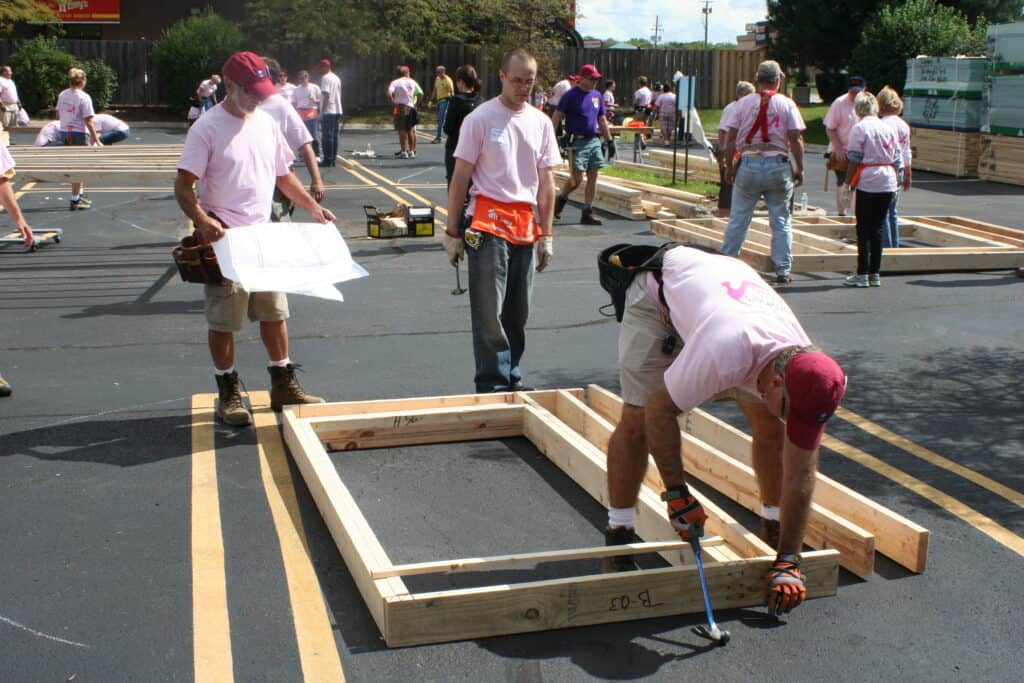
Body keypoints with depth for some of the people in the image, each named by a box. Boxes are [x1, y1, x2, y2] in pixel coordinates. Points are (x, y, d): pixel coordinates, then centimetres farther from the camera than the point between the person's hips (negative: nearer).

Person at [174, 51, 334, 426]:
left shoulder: (267, 123, 9)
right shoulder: (207, 128, -11)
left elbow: (283, 174, 20)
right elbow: (184, 187, -15)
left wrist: (313, 206, 9)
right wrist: (203, 222, -31)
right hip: (224, 241, -6)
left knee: (274, 312, 13)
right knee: (223, 320, 2)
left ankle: (283, 385, 26)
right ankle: (228, 394, 14)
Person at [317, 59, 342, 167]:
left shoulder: (325, 78, -10)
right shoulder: (337, 78, 17)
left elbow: (326, 95, -18)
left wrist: (322, 110, -17)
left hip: (328, 111, -9)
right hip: (337, 110, 9)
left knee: (327, 135, -7)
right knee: (334, 135, 10)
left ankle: (328, 159, -8)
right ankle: (334, 159, 12)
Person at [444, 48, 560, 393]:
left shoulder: (541, 122, 10)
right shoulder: (480, 118, -4)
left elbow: (546, 182, 12)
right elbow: (460, 178, -4)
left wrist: (546, 235, 9)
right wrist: (452, 232, -6)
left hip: (526, 225, 5)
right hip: (489, 221, -5)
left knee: (518, 311, 11)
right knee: (489, 311, -5)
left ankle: (512, 377, 22)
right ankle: (492, 383, 2)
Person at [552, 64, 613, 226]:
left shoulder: (597, 96, 12)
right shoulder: (571, 95, -6)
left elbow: (602, 121, 19)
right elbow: (557, 117, -8)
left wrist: (609, 140, 17)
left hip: (594, 141, 6)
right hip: (577, 142, -6)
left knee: (593, 177, 3)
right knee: (576, 178, -6)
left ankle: (587, 213, 9)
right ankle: (561, 199, 22)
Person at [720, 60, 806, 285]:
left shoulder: (743, 103, 3)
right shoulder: (787, 104, 0)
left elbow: (731, 138, 2)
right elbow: (795, 140, -3)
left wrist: (730, 165, 11)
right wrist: (799, 169, 5)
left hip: (748, 165, 1)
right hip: (778, 165, -1)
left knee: (738, 219, 7)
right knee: (781, 222, 7)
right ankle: (782, 271, 8)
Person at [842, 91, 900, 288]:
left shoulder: (860, 128, -5)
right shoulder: (888, 128, 10)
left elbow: (854, 159, -8)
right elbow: (897, 160, 11)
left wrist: (848, 183, -2)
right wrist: (894, 179, 19)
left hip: (867, 183, -5)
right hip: (888, 183, 5)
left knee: (864, 228, 1)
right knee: (878, 227, 10)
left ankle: (862, 274, 1)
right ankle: (875, 274, 12)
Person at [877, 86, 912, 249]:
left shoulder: (882, 124, -13)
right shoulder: (903, 125, 9)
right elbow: (907, 153, 14)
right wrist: (908, 175, 21)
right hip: (899, 170, 7)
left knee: (883, 212, -2)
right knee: (893, 211, 14)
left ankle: (887, 246, -2)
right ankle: (895, 245, 18)